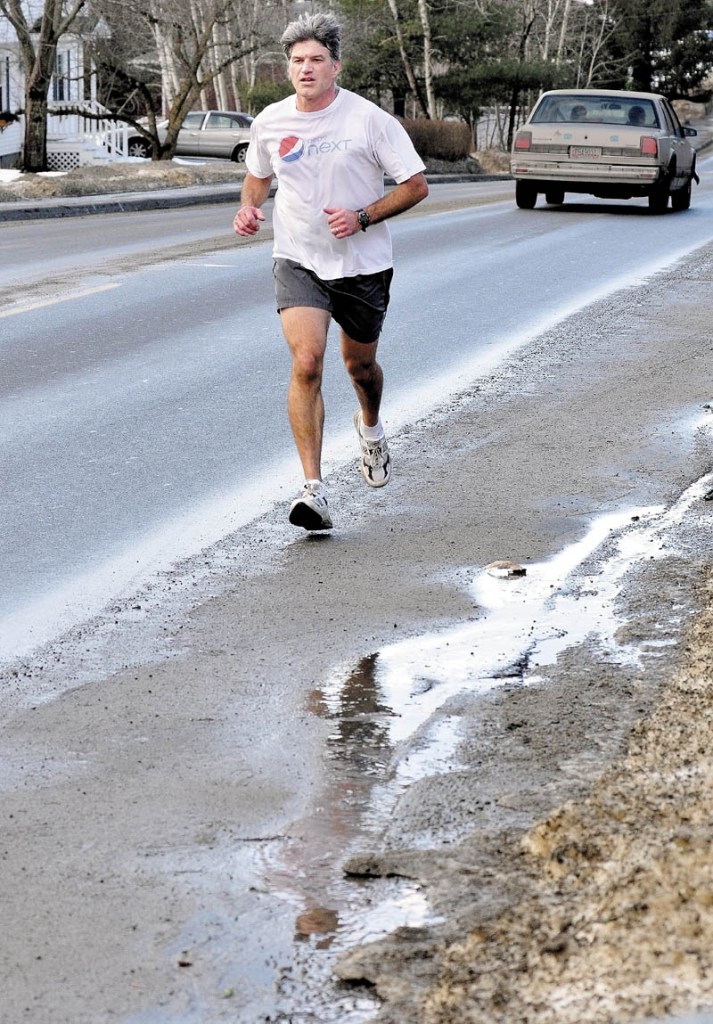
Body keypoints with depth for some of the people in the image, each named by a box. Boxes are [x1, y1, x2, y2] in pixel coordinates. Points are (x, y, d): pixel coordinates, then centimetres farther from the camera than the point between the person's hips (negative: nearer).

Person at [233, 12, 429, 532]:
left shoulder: (369, 119, -11)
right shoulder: (270, 123, -1)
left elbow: (416, 185, -7)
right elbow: (259, 176, 19)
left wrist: (362, 218, -19)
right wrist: (249, 207, -2)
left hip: (363, 264, -1)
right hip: (298, 261, 1)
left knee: (360, 365, 17)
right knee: (306, 362, -19)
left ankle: (371, 430, 54)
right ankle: (314, 489, -20)